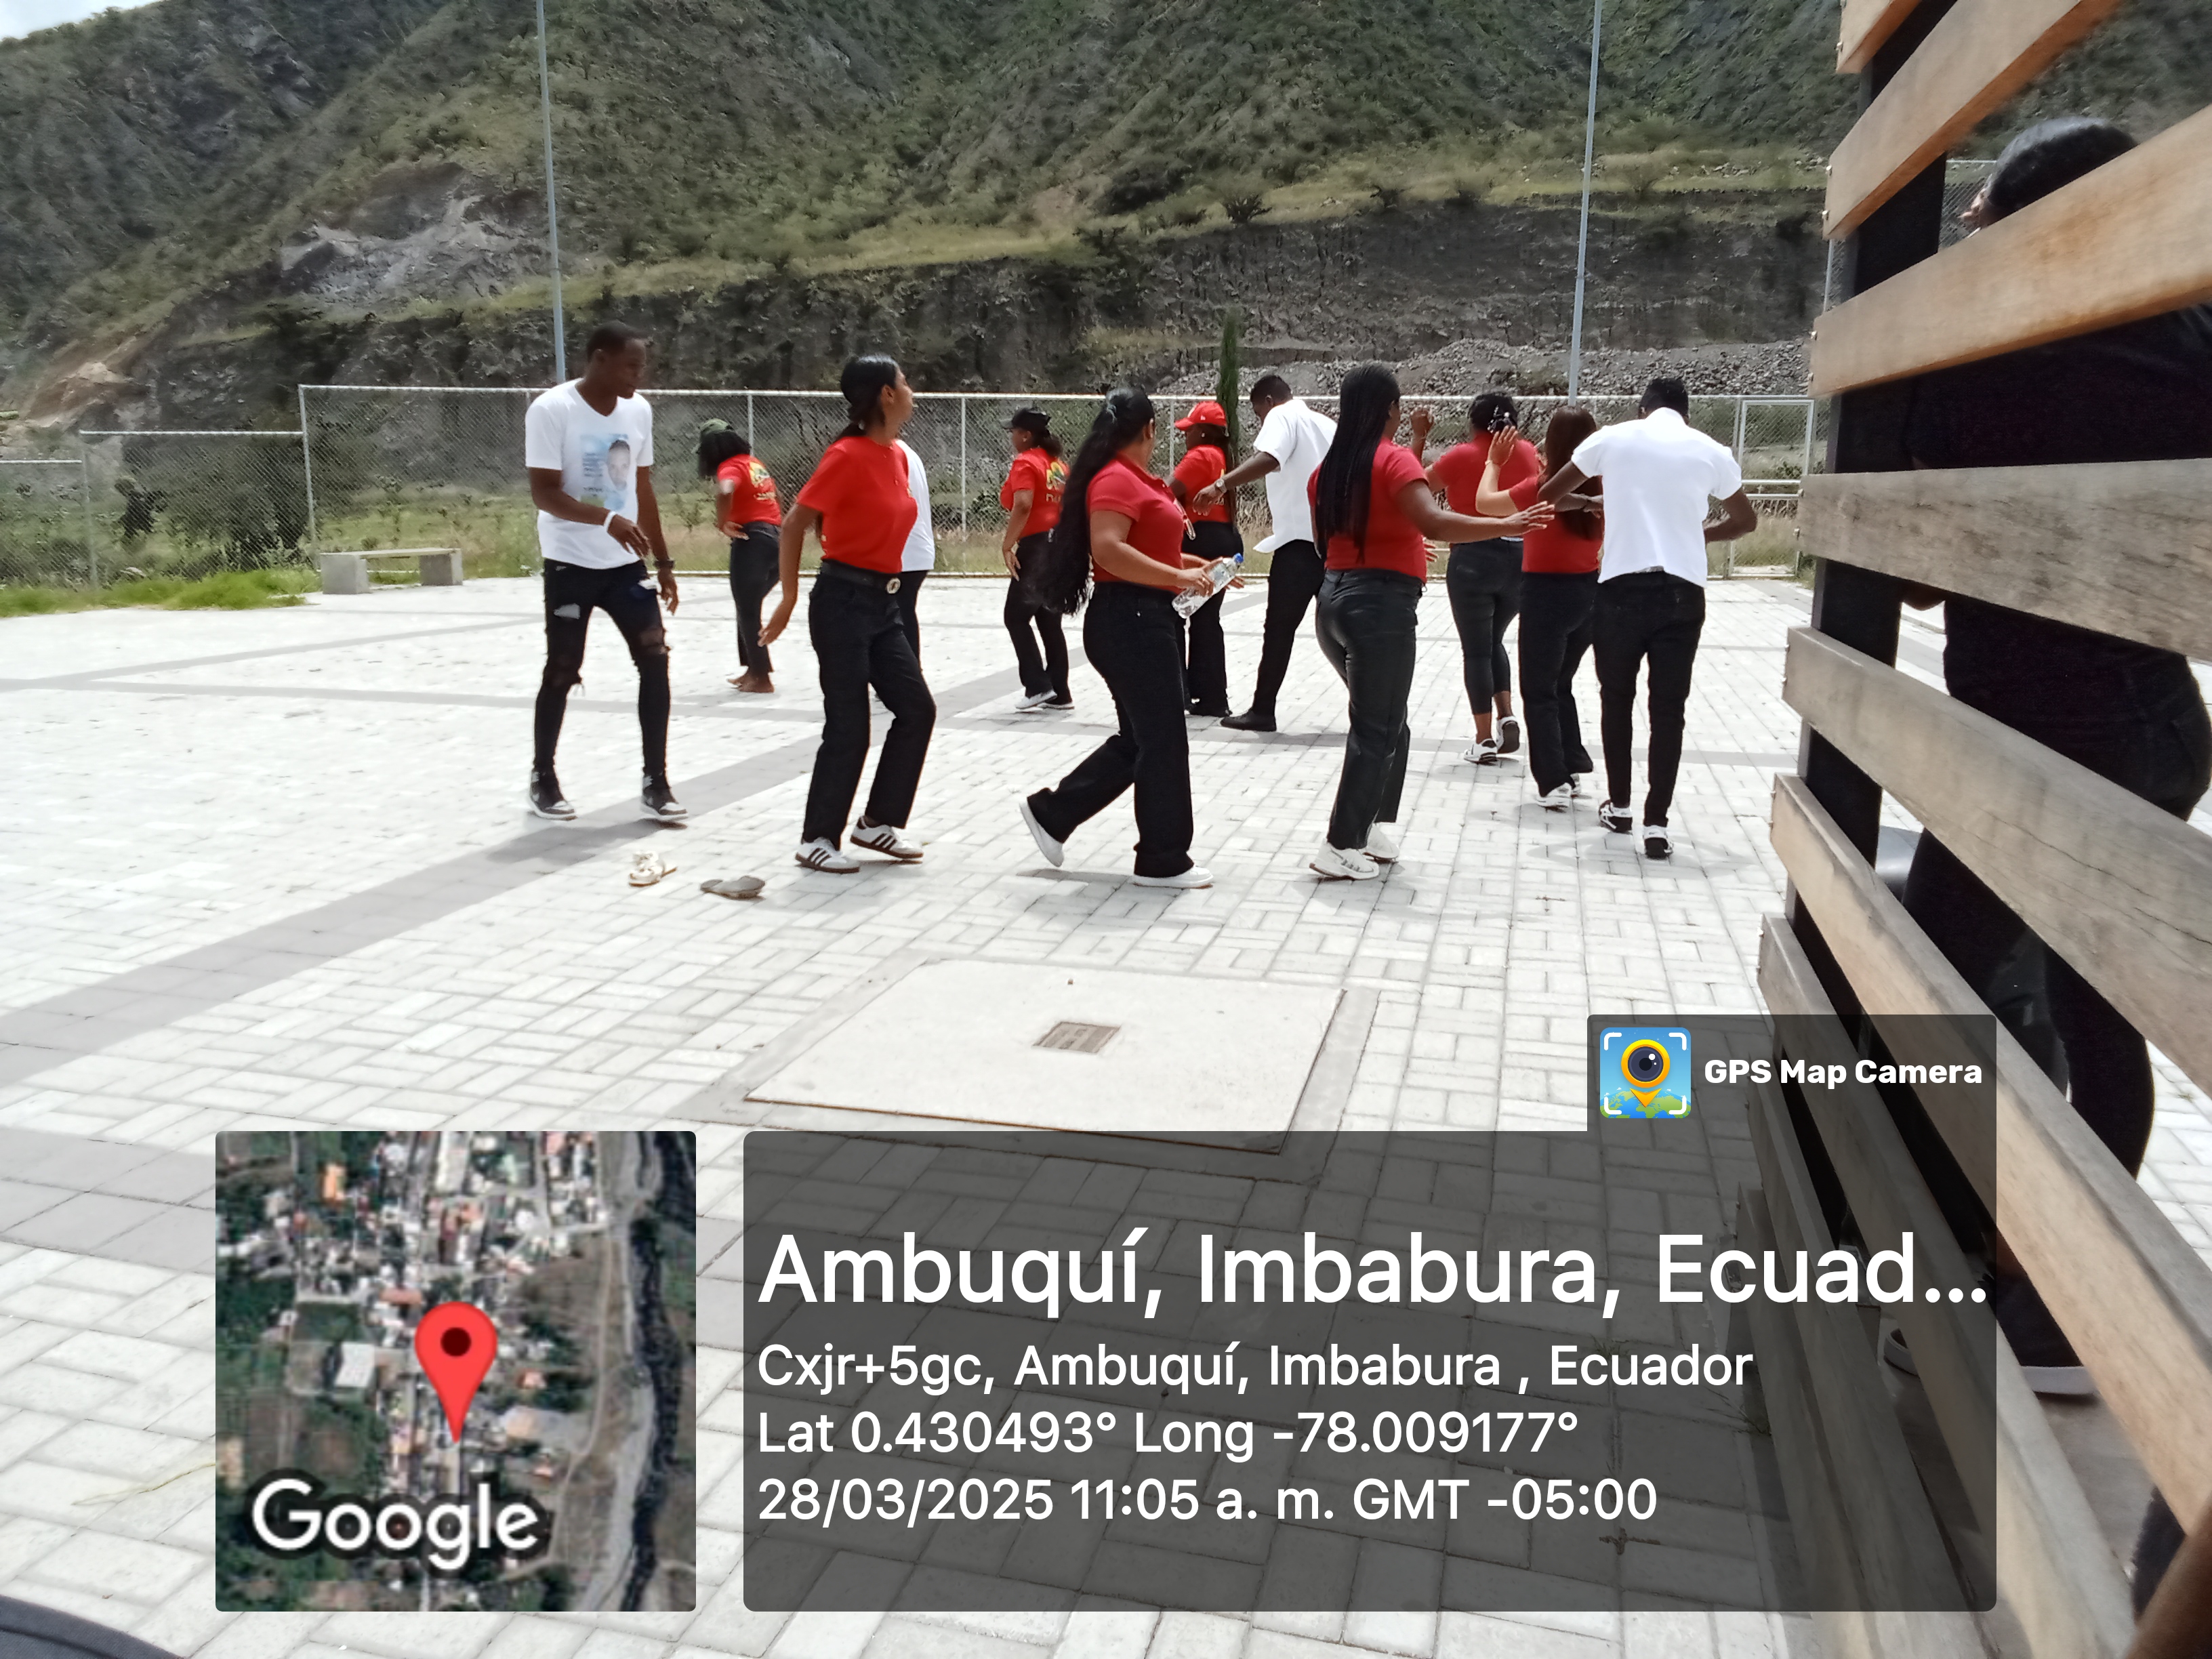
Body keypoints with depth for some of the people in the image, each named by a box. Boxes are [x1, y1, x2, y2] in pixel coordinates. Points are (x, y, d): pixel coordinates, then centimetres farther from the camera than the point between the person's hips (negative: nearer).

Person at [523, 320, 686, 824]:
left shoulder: (639, 411, 4)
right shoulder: (551, 409, -14)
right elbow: (544, 493, -19)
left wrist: (662, 561, 11)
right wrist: (607, 519, -34)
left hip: (626, 563, 5)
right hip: (571, 564, -5)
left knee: (655, 661, -3)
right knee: (562, 671, 4)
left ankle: (655, 783, 3)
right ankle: (543, 778, 22)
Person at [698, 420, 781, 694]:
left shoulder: (730, 468, -8)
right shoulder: (753, 463, 17)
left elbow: (725, 493, -29)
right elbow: (774, 497, 27)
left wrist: (722, 523, -16)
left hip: (752, 541, -8)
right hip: (775, 539, 8)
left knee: (748, 611, -1)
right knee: (749, 608, 20)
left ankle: (762, 677, 1)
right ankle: (753, 668, 25)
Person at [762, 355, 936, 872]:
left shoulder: (897, 456, 9)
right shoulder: (847, 456, -15)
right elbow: (794, 524, -12)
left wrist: (885, 585, 18)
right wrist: (790, 598, -10)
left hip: (884, 602, 8)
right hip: (844, 601, -8)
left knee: (917, 707, 5)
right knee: (848, 726, -4)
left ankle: (878, 821, 17)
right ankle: (817, 838, 10)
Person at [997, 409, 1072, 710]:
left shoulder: (1026, 463, -10)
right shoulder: (1058, 464, 15)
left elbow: (1023, 506, -23)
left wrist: (1007, 544, -21)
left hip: (1036, 546, -9)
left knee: (1017, 616, -1)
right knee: (1049, 620, 11)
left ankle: (1038, 686, -7)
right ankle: (1059, 693, 11)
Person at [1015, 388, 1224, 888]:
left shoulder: (1133, 478, 17)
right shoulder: (1116, 479, -14)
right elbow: (1108, 550, -27)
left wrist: (1196, 566, 20)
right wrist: (1178, 578, -25)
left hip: (1148, 619, 11)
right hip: (1129, 621, -11)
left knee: (1138, 739, 15)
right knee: (1163, 741, -3)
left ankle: (1051, 812, 23)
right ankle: (1163, 861, 7)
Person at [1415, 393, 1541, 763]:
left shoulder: (1462, 456, -7)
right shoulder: (1528, 453, 4)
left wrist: (1419, 438, 7)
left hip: (1473, 559, -4)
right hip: (1521, 559, 4)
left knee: (1476, 649, 4)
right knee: (1493, 641, 23)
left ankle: (1484, 740, 4)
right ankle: (1507, 717, 8)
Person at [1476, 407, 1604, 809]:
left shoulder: (1542, 486, -16)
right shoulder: (1601, 487, -3)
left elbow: (1484, 502, -7)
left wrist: (1494, 462, 7)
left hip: (1547, 593, -5)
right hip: (1589, 592, 5)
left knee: (1539, 692, 4)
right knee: (1560, 684, 22)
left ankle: (1554, 783, -1)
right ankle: (1572, 768, 24)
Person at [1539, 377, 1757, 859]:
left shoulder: (1612, 438, 4)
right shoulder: (1710, 451, 8)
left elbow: (1548, 494, 12)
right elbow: (1746, 520, 22)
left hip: (1622, 586, 0)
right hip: (1682, 592, 1)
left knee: (1616, 698, 16)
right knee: (1669, 709, 5)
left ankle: (1619, 807, 25)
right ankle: (1656, 824, 2)